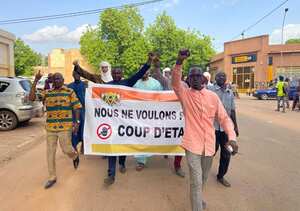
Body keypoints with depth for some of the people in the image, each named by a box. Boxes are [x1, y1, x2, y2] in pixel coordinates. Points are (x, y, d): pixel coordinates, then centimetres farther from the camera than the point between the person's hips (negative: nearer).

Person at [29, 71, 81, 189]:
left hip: (65, 126, -3)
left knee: (66, 149, -1)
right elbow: (31, 98, -4)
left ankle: (75, 156, 36)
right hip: (50, 127, 4)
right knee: (50, 152, 6)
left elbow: (77, 107, -1)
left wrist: (77, 122, -10)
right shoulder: (47, 93, 7)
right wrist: (35, 81, -9)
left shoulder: (69, 92, 0)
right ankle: (52, 177, 20)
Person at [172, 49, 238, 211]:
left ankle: (197, 198, 51)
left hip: (209, 145, 4)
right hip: (193, 144, -4)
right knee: (196, 181, -5)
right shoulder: (185, 94, -4)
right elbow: (175, 82, -23)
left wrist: (232, 137, -13)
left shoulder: (213, 96, 2)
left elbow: (224, 118, 1)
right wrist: (179, 62, -39)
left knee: (203, 178, 23)